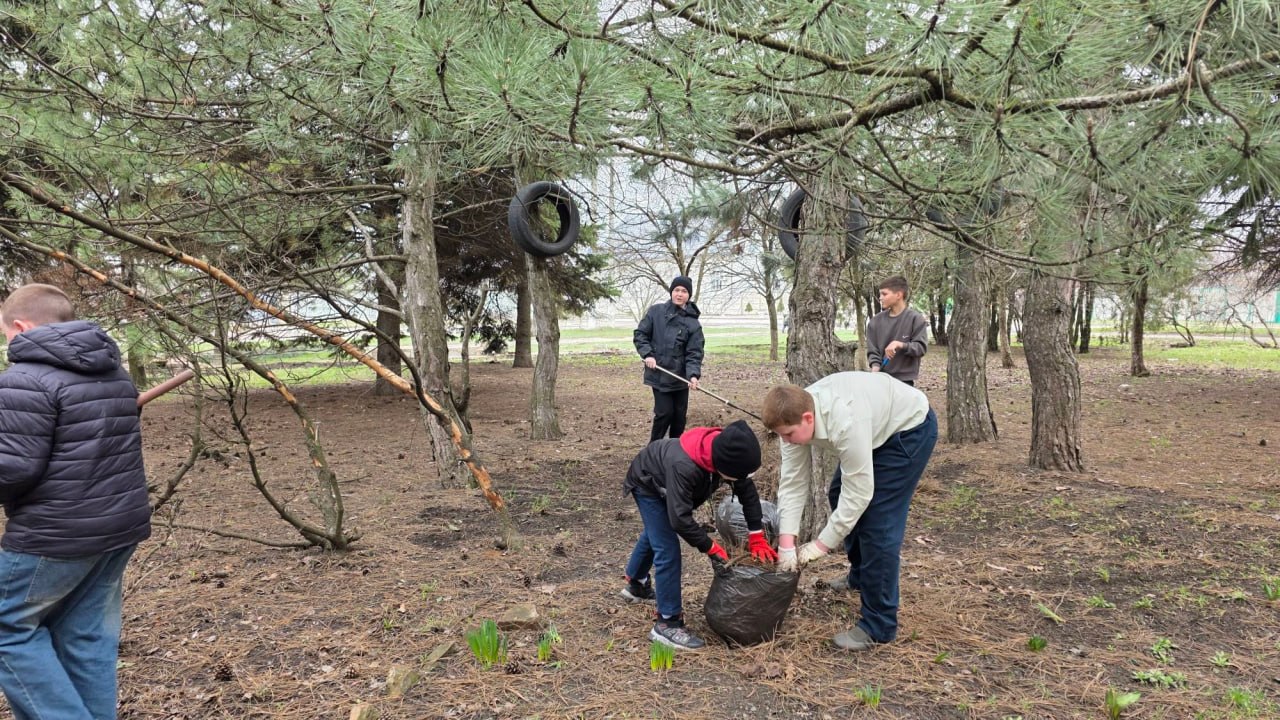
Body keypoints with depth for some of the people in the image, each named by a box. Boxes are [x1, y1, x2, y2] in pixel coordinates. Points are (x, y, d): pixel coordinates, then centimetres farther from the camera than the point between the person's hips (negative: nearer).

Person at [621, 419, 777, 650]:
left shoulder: (727, 453, -28)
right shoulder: (684, 467, -48)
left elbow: (747, 491, -14)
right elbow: (680, 518, -43)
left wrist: (757, 537, -16)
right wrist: (710, 547, -34)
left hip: (665, 484, 8)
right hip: (647, 484, -8)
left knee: (655, 534, 29)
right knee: (667, 550, -16)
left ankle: (635, 583, 54)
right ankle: (667, 623, -7)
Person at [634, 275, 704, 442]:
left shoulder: (693, 323, -2)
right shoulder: (656, 311, -2)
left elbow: (694, 353, -7)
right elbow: (640, 334, 3)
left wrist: (693, 375, -23)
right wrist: (647, 354, -12)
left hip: (681, 376, 2)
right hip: (659, 374, -2)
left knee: (679, 415, 9)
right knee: (665, 413, -5)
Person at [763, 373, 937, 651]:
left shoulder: (845, 422, -40)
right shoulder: (795, 416, -17)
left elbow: (859, 492, -32)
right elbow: (792, 481, -14)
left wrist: (821, 545, -25)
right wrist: (786, 543, -20)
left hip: (910, 428, -9)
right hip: (878, 427, 9)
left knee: (877, 521, -14)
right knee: (838, 496, 18)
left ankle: (879, 626, -4)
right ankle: (860, 574, 40)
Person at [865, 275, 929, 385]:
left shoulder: (915, 319, -3)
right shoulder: (876, 321, 6)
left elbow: (921, 347, -8)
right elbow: (872, 350, 6)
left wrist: (900, 345, -23)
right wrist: (875, 366, -12)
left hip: (904, 380, -3)